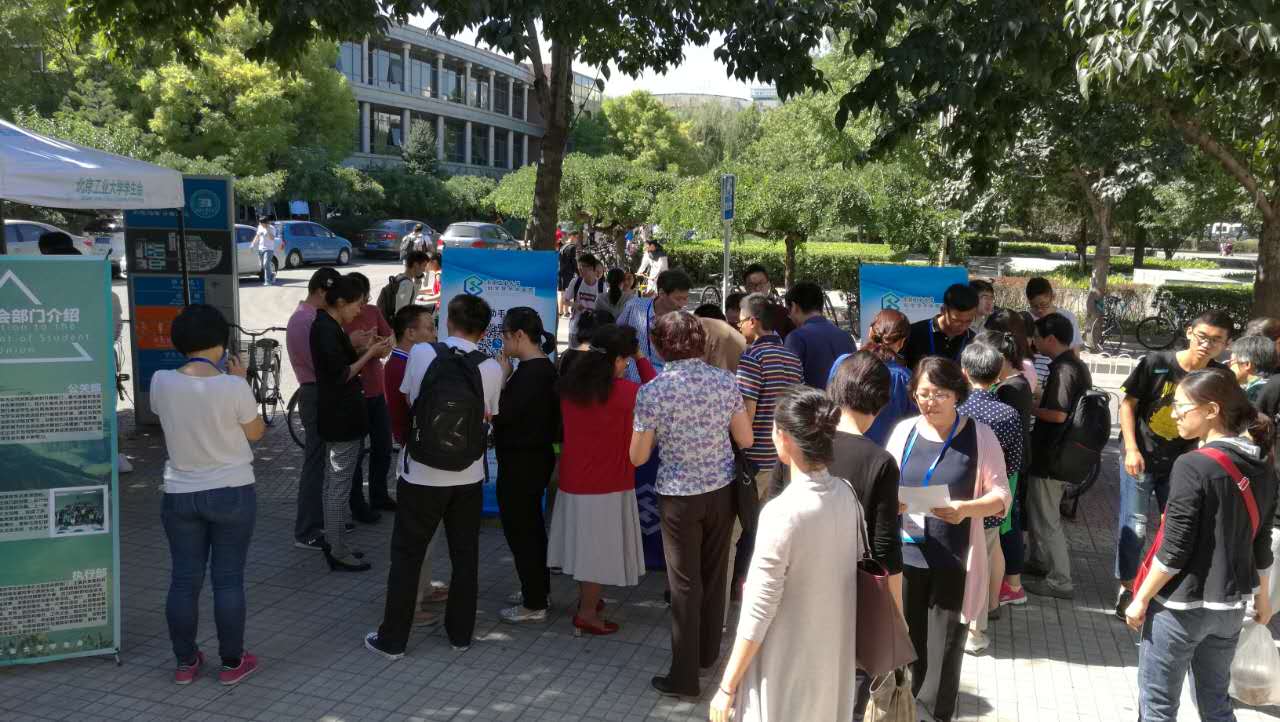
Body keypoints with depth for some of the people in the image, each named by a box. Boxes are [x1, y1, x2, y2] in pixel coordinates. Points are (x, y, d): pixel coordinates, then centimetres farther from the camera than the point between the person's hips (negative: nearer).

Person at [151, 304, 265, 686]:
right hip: (232, 494, -3)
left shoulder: (161, 382, -7)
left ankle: (186, 662, 23)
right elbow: (256, 432, -2)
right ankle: (232, 662, 17)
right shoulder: (232, 387, -17)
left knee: (184, 579, 12)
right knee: (228, 579, 7)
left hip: (179, 495, 3)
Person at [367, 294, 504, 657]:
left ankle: (392, 639, 19)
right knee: (465, 556, 15)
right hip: (468, 477, 1)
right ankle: (461, 634, 25)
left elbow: (409, 401, 5)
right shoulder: (492, 369, -8)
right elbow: (488, 417, 4)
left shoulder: (420, 353, -9)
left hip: (421, 474, -1)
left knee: (407, 556, 11)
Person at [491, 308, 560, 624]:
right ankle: (539, 588, 35)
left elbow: (503, 413, -23)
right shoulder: (544, 367, 9)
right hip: (534, 458, 10)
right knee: (531, 526, 21)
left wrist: (501, 378, -14)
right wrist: (507, 377, 2)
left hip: (521, 462, -10)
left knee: (520, 529, 0)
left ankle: (534, 605, 9)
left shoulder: (530, 372, -22)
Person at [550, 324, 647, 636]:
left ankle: (586, 598, 35)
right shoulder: (624, 391, -19)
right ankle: (587, 613, 15)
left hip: (573, 479, 6)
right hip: (606, 484, -6)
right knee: (599, 546, 6)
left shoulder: (570, 384, -3)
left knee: (584, 542, 20)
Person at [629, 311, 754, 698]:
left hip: (679, 496, -3)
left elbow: (638, 457, -9)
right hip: (722, 489, 4)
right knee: (714, 574, 18)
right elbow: (745, 440, 1)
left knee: (685, 583, 6)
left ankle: (685, 676, 14)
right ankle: (708, 652, 36)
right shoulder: (725, 381, -6)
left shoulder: (652, 392, -15)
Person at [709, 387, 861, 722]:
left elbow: (758, 613, -22)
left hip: (787, 666, -6)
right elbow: (852, 567, 6)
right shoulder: (846, 494, -7)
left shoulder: (781, 513, -27)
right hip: (833, 653, 6)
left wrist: (727, 687, -11)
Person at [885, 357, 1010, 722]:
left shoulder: (979, 435, -3)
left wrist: (966, 509, -24)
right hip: (906, 555, 2)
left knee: (943, 649, 6)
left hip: (955, 560, -2)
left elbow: (1001, 494, -4)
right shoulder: (904, 431, 3)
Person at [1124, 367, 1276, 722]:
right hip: (1231, 605, 7)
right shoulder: (1263, 469, 2)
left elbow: (1174, 551, -19)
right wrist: (1262, 595, 25)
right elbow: (1261, 543, 12)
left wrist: (1141, 599, -9)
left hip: (1182, 604, -7)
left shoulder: (1193, 465, -20)